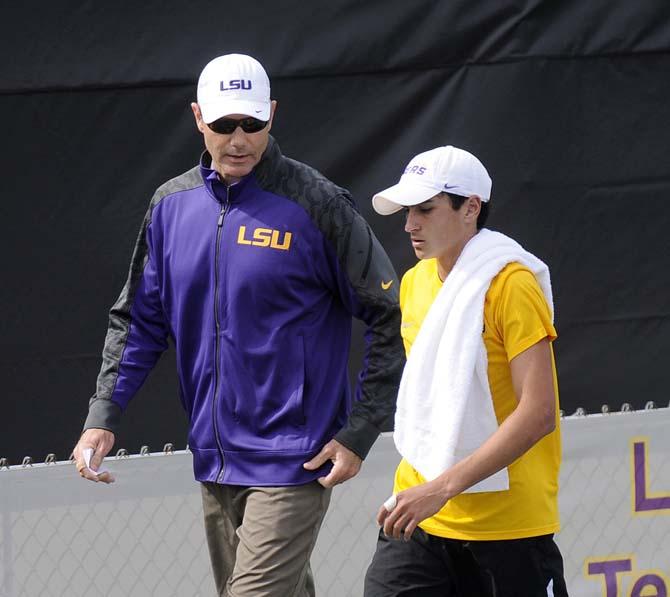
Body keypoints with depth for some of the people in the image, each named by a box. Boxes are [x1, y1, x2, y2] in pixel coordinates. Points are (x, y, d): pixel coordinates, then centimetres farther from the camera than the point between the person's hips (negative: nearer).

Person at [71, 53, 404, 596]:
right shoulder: (171, 205, 7)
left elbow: (391, 319, -5)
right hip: (215, 463, 6)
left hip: (292, 464, -6)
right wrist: (103, 418, 3)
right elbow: (138, 320, 15)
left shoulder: (316, 205, -9)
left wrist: (359, 434, -9)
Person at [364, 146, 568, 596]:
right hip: (421, 518, 6)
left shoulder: (510, 284, -12)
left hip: (509, 528, -6)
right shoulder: (414, 283, 11)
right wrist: (413, 489, 17)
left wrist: (443, 488, -24)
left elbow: (538, 413, -20)